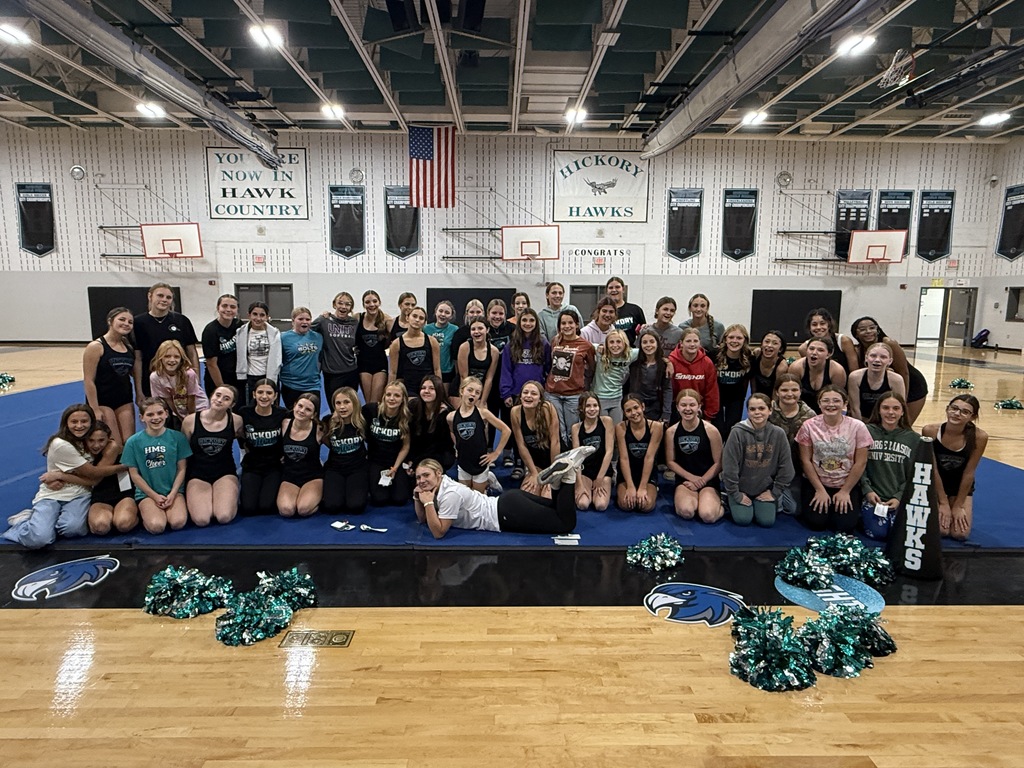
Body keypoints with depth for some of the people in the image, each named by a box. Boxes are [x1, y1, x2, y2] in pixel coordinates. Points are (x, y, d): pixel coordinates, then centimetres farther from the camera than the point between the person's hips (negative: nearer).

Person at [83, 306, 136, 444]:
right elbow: (88, 381, -13)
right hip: (102, 402, -6)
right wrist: (94, 409, -16)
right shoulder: (96, 347, -11)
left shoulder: (129, 347, 8)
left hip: (125, 401, 6)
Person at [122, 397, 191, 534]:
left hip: (173, 491, 0)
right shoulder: (133, 442, -1)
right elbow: (134, 474, 1)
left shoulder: (177, 437, -1)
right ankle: (145, 512, 8)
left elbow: (182, 469, 1)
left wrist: (172, 494, -10)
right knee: (157, 526, -24)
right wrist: (155, 496, -7)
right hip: (147, 493, 0)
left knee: (178, 523, -25)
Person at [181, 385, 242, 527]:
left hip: (225, 472, 0)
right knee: (201, 520, -22)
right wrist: (183, 479, 8)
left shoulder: (236, 421, -6)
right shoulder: (190, 421, -6)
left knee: (224, 517, -24)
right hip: (197, 473, 0)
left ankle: (230, 496, 11)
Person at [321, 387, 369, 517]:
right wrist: (321, 433, -2)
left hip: (357, 468, -1)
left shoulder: (362, 422, -11)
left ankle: (363, 490, 13)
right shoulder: (329, 423, -10)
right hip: (334, 468, 1)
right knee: (331, 506, -21)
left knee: (356, 506, -22)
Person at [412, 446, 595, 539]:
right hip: (504, 502, 9)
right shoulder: (439, 485, 3)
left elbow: (438, 532, -24)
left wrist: (428, 503, -24)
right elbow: (423, 519, 14)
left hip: (508, 513, -9)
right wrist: (417, 498, -3)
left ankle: (567, 472, -4)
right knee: (558, 510, 21)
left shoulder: (450, 494, -23)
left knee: (567, 523, -8)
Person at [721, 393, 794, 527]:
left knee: (767, 521, -7)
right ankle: (730, 501, 19)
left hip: (765, 488, 2)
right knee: (743, 519, -13)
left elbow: (786, 468, -4)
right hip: (741, 487, -2)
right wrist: (735, 494, -12)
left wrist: (775, 493, -3)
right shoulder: (738, 432, -21)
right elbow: (729, 467, -16)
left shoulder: (778, 433, -12)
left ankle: (763, 504, 25)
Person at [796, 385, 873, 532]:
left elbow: (860, 463, -7)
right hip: (815, 483, 0)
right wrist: (820, 490, -8)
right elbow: (806, 461, -6)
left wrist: (845, 491, -7)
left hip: (847, 485, 0)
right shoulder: (809, 426, -10)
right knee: (816, 523, -13)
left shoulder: (857, 427, -11)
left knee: (845, 525, -13)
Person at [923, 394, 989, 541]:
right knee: (941, 531, -14)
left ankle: (955, 506, 23)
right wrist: (943, 503, -13)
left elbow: (969, 473, -15)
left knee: (960, 534, -9)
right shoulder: (930, 431, -25)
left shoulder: (979, 437, -23)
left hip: (961, 486, 1)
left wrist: (958, 506, -9)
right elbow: (933, 470, -17)